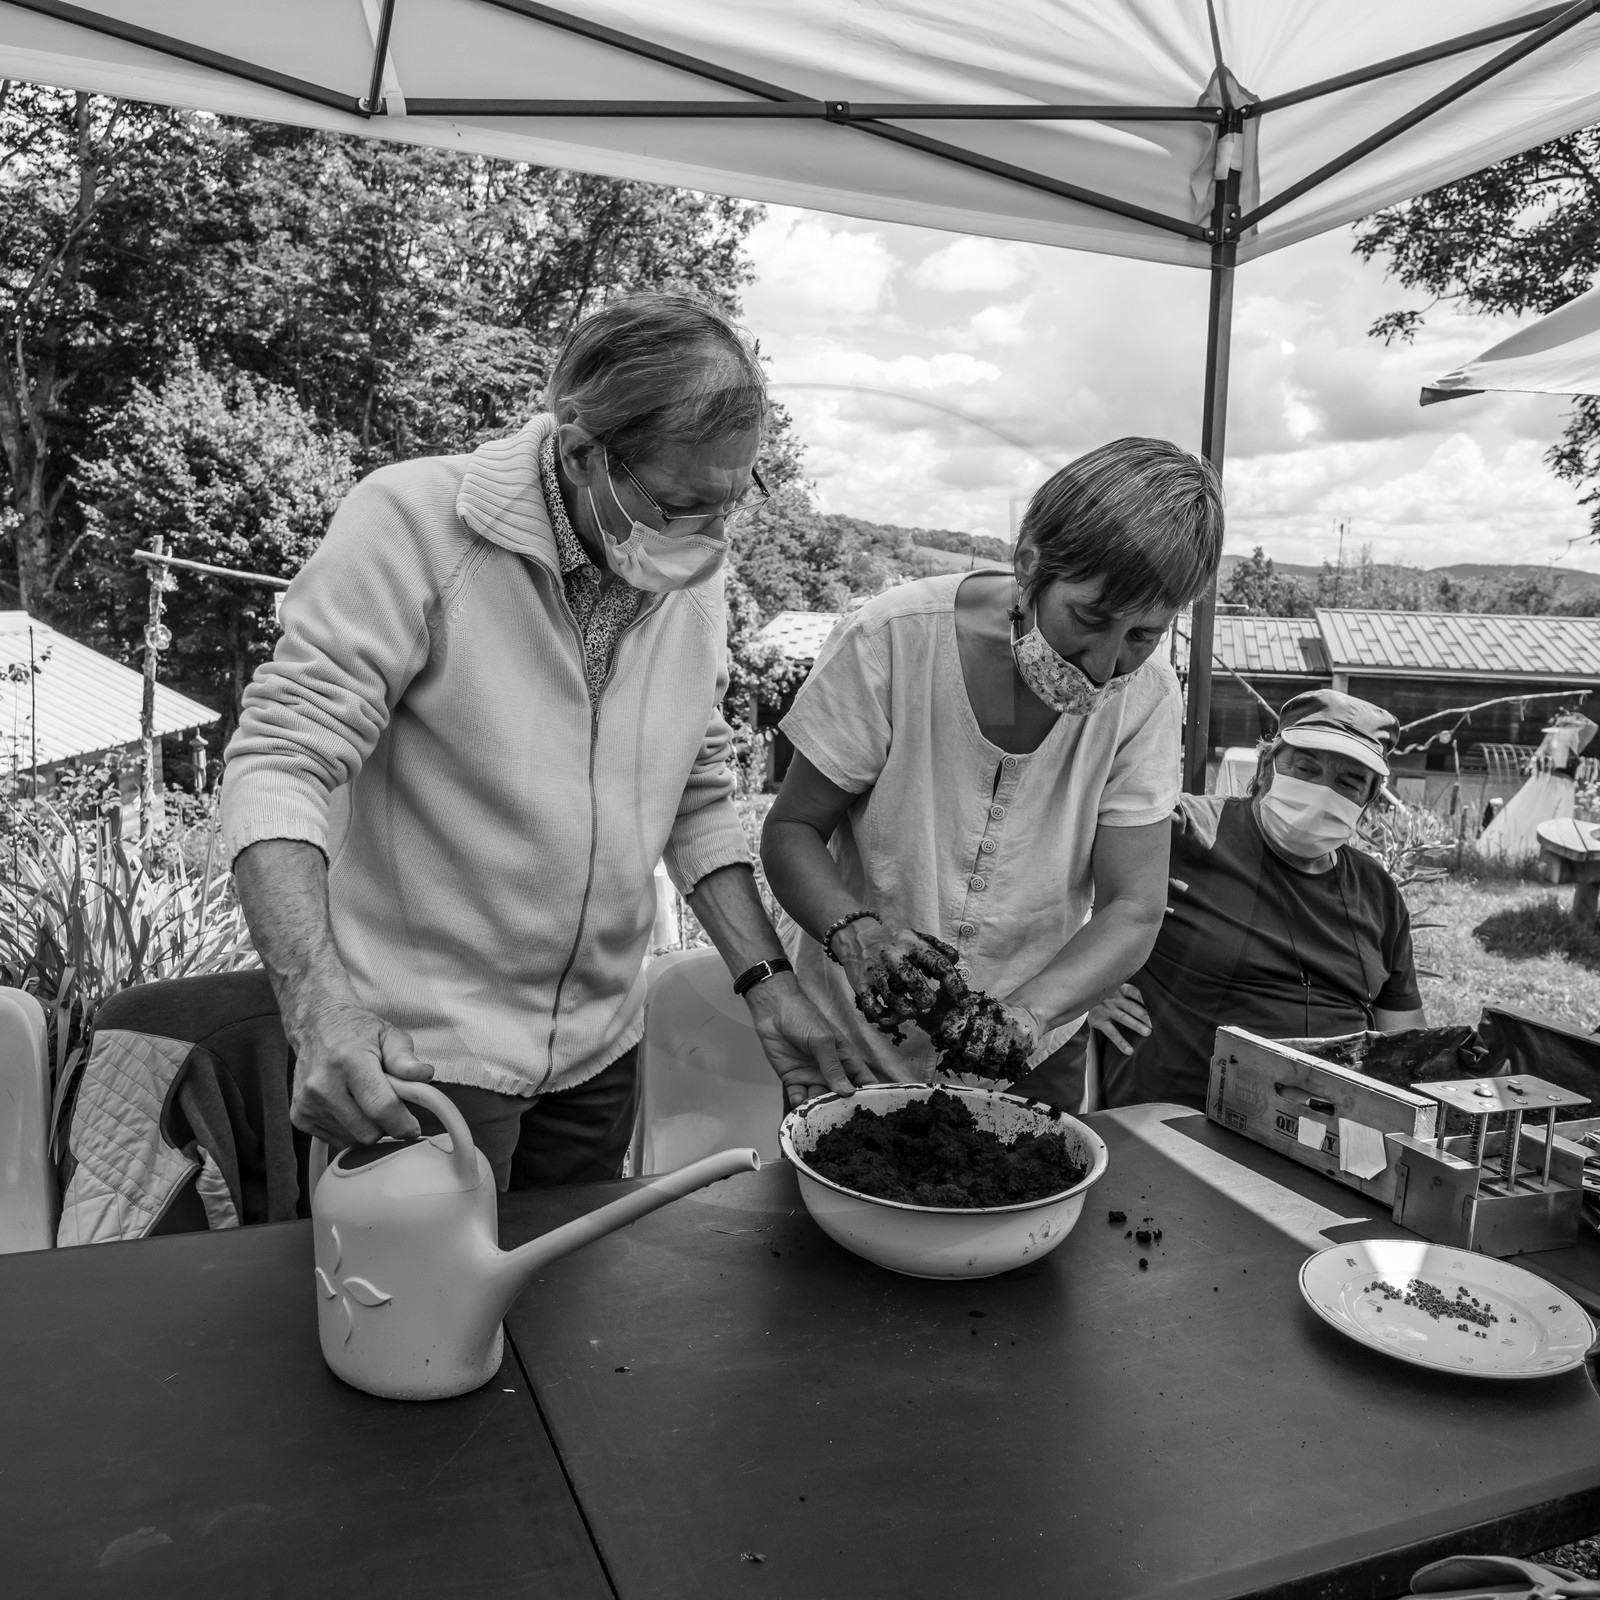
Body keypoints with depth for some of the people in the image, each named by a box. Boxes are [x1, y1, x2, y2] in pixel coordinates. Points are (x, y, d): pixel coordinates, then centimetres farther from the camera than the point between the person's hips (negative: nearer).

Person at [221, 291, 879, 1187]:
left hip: (600, 1050, 6)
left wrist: (769, 984, 0)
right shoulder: (414, 523, -17)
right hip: (419, 1054, -5)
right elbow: (283, 760, -20)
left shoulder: (692, 574, 1)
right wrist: (318, 1003, -34)